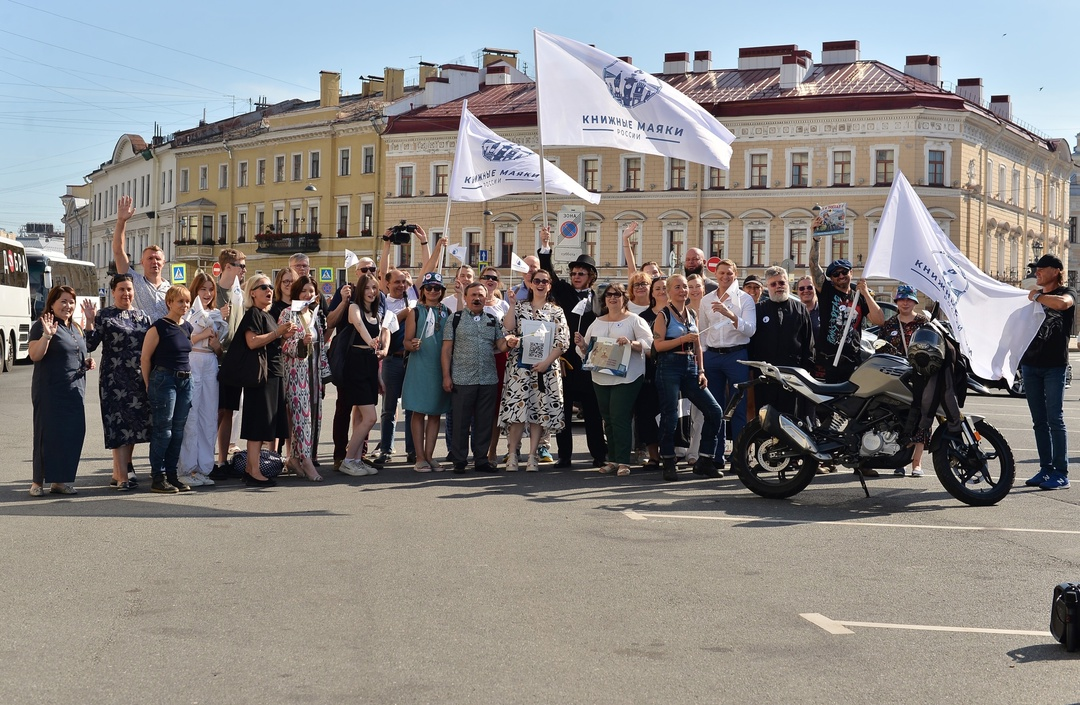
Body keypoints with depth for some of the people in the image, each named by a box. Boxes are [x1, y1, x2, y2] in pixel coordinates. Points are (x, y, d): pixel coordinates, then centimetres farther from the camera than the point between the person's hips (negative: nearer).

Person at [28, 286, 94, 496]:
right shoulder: (42, 325, -6)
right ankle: (38, 481, 3)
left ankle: (60, 480, 12)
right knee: (48, 434, -5)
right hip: (50, 391, -7)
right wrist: (47, 335, -31)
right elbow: (34, 355, -17)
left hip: (74, 391, 7)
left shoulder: (75, 328, 17)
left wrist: (87, 362, 8)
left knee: (72, 434, 4)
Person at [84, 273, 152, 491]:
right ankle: (123, 477, -6)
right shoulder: (104, 316, 0)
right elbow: (89, 346, -5)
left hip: (139, 380, 5)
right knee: (119, 426, -7)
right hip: (114, 380, -5)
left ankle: (120, 472, 19)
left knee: (135, 425, 7)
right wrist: (90, 322, -18)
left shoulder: (142, 317, 13)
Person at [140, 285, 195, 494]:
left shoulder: (188, 327, 12)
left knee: (178, 431, 9)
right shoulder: (159, 327, -9)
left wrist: (186, 376, 17)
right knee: (163, 430, -5)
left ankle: (172, 474, 16)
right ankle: (157, 477, 1)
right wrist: (149, 385, -5)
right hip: (164, 380, -7)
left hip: (185, 381, 7)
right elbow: (145, 358, -7)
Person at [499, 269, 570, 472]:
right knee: (517, 408, -7)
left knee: (539, 410, 0)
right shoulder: (520, 307, 10)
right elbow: (508, 329, -5)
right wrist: (512, 305, -8)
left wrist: (547, 362, -11)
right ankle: (512, 454, -1)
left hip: (546, 367, 0)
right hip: (519, 365, 0)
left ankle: (532, 456, 5)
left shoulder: (556, 311, 7)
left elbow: (562, 341, -1)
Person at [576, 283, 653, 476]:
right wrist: (582, 344, -3)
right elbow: (586, 351, 18)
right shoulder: (597, 323, 16)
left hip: (626, 378, -6)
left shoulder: (634, 320, 1)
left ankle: (623, 462, -9)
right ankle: (613, 460, 15)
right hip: (601, 378, 6)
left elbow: (649, 344, -9)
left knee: (620, 418, -11)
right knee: (608, 420, 9)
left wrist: (631, 343, -25)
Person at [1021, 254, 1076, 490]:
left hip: (1054, 365, -6)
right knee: (1039, 421, 6)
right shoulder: (1035, 295, 19)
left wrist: (1037, 297, -13)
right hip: (1030, 363, 6)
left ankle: (1061, 473, -8)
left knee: (1055, 419, -9)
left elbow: (1062, 303, -26)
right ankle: (1046, 469, 10)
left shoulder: (1067, 292, 0)